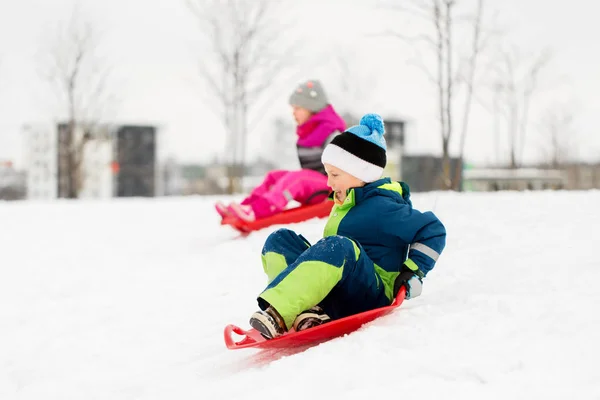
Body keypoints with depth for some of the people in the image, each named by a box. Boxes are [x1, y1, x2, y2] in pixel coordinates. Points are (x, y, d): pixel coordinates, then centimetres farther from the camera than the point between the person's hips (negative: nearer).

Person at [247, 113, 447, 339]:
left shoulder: (381, 207, -8)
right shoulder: (346, 203, 18)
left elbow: (433, 230, -6)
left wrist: (414, 271, -9)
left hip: (372, 297, -9)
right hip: (335, 299, 9)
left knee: (339, 247, -37)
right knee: (280, 240, -3)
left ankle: (277, 314, -49)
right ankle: (308, 311, -27)